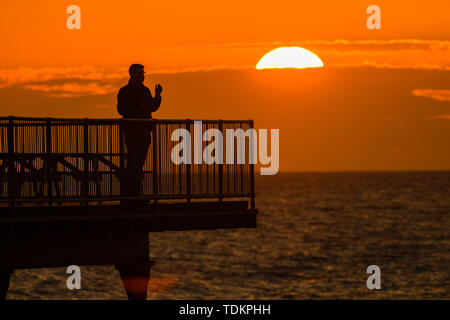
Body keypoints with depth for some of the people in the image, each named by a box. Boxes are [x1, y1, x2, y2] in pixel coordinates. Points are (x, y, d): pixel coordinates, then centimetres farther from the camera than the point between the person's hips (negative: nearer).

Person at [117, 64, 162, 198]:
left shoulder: (145, 90, 17)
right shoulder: (125, 91, -4)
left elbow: (153, 107, 18)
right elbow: (121, 110, -13)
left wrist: (157, 96, 2)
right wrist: (139, 108, -19)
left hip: (144, 130, 7)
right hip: (132, 130, -7)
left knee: (139, 161, 8)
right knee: (133, 161, -10)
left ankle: (136, 192, 11)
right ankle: (127, 192, -8)